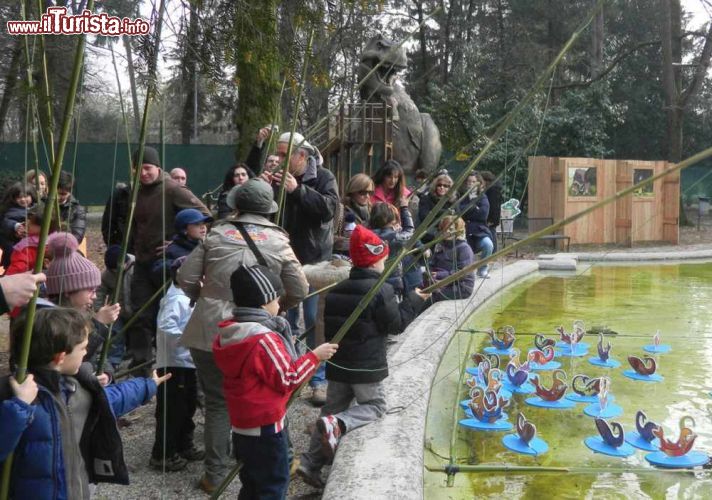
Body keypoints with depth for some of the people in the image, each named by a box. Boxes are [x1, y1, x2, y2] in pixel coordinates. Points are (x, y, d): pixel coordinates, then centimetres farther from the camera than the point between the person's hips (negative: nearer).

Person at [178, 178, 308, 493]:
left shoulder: (216, 234, 1)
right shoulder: (278, 241, 0)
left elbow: (186, 279, 1)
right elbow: (299, 291, -1)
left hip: (209, 331, 0)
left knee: (217, 402, 11)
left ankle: (215, 475, 16)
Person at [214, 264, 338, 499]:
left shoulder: (229, 333, 3)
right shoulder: (264, 339, -24)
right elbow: (287, 379, -17)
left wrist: (281, 348, 11)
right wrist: (315, 356, -10)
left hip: (242, 426, 9)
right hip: (265, 427, -9)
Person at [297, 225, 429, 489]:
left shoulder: (336, 290, 5)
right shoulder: (381, 290, -15)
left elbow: (327, 327, 12)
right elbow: (396, 324, -9)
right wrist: (415, 301, 2)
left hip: (338, 364, 6)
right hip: (367, 367, -6)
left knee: (331, 410, 16)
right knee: (375, 406, 13)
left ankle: (311, 462, 9)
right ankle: (338, 424, -15)